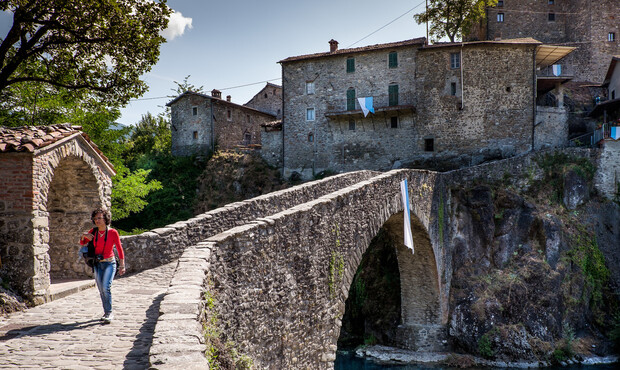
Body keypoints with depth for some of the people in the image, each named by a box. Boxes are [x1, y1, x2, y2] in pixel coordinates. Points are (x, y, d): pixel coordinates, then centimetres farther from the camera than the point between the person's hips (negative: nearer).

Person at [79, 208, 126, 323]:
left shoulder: (113, 232, -8)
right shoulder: (93, 231, 2)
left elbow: (120, 250, -3)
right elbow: (82, 243, 8)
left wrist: (122, 266, -5)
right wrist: (83, 236, -14)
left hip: (109, 263, -4)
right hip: (97, 264, 4)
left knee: (106, 287, -19)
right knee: (101, 290, 7)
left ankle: (109, 313, -12)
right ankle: (107, 313, 21)